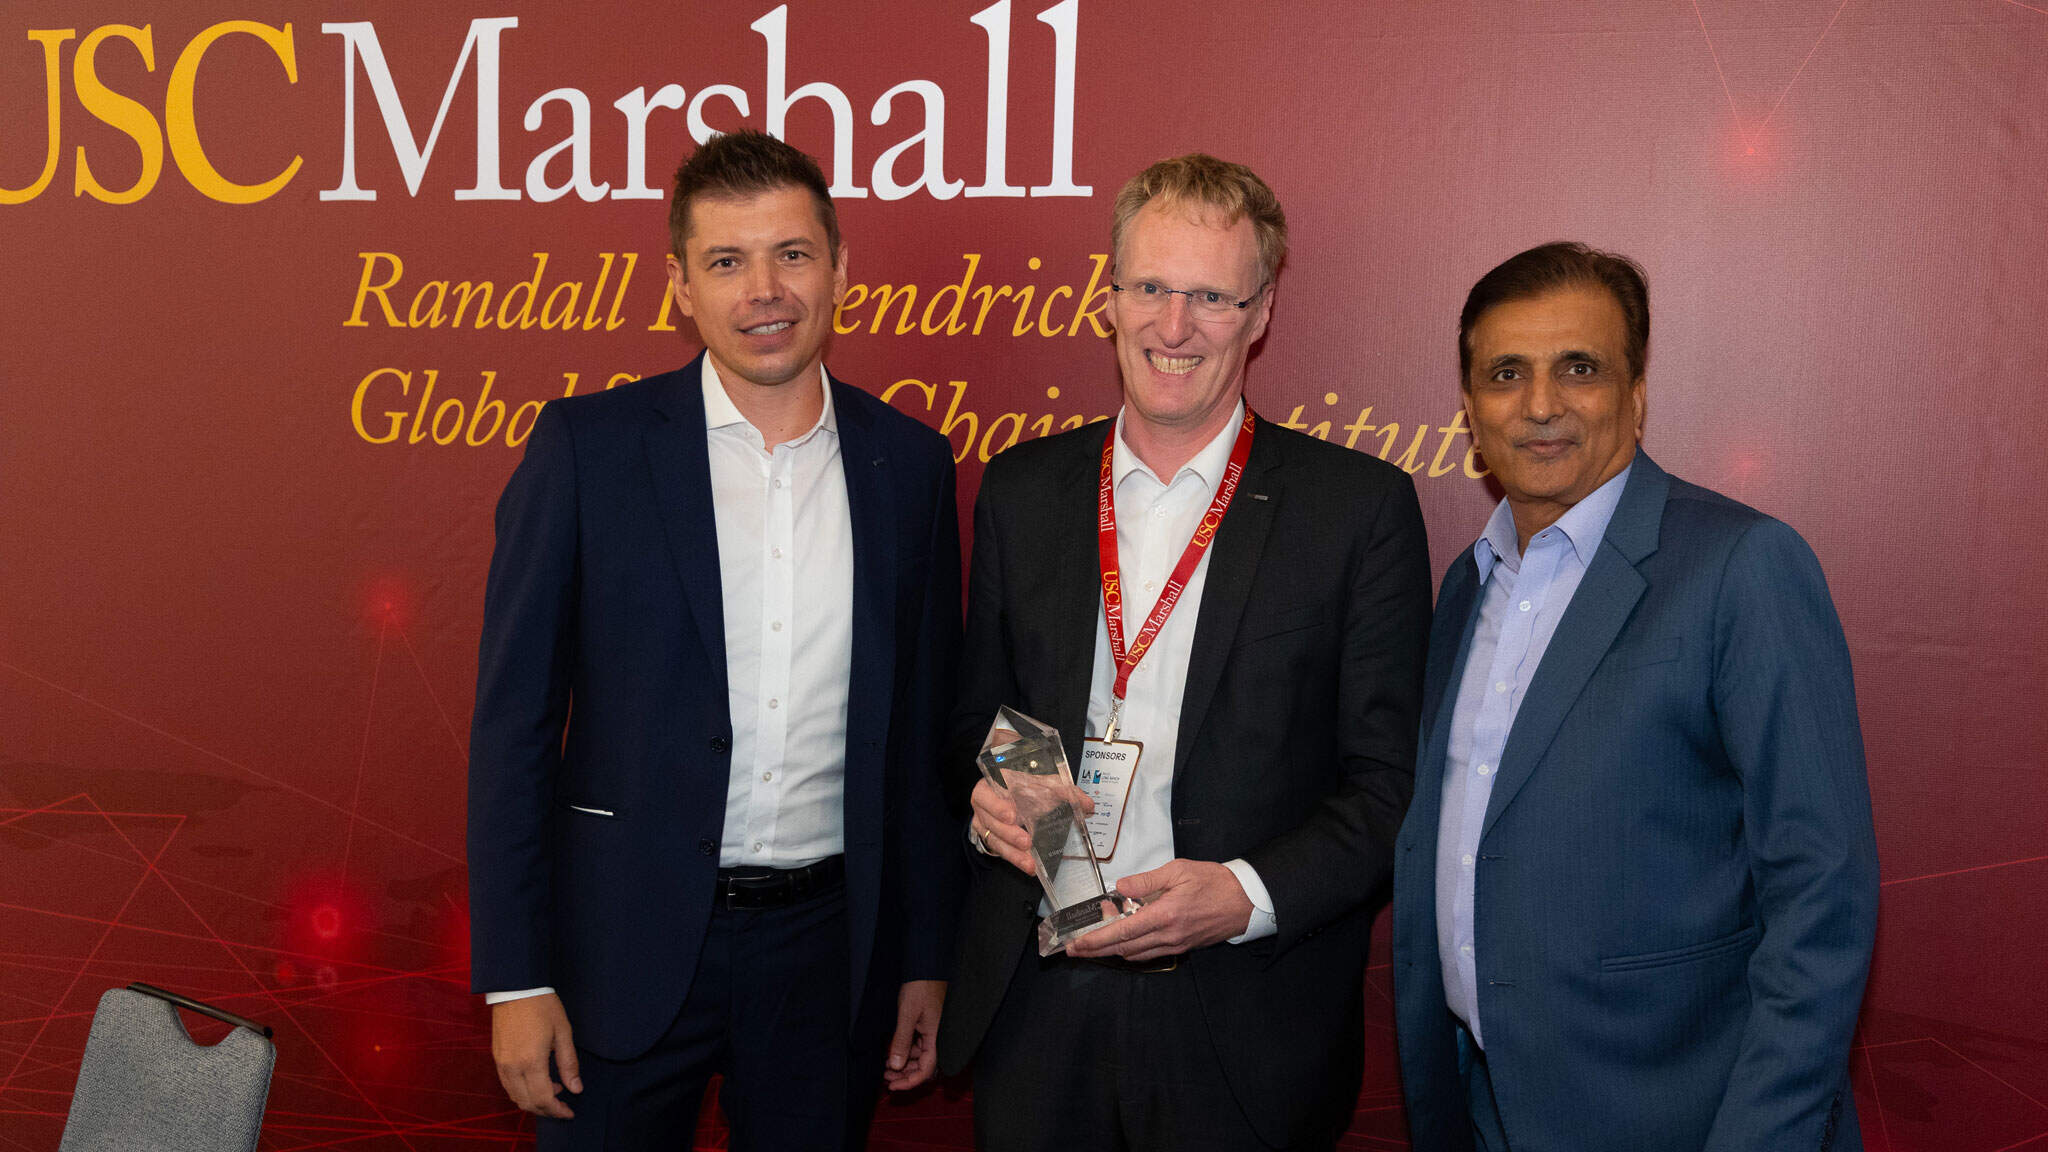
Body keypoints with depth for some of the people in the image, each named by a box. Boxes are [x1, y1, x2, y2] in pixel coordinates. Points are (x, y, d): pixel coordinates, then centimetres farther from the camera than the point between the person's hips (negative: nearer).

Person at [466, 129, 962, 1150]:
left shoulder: (909, 462, 2)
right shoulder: (587, 445, -6)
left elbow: (924, 730, 6)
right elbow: (513, 720, -5)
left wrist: (927, 954, 7)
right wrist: (515, 978, -7)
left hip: (827, 942, 2)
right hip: (630, 942, -2)